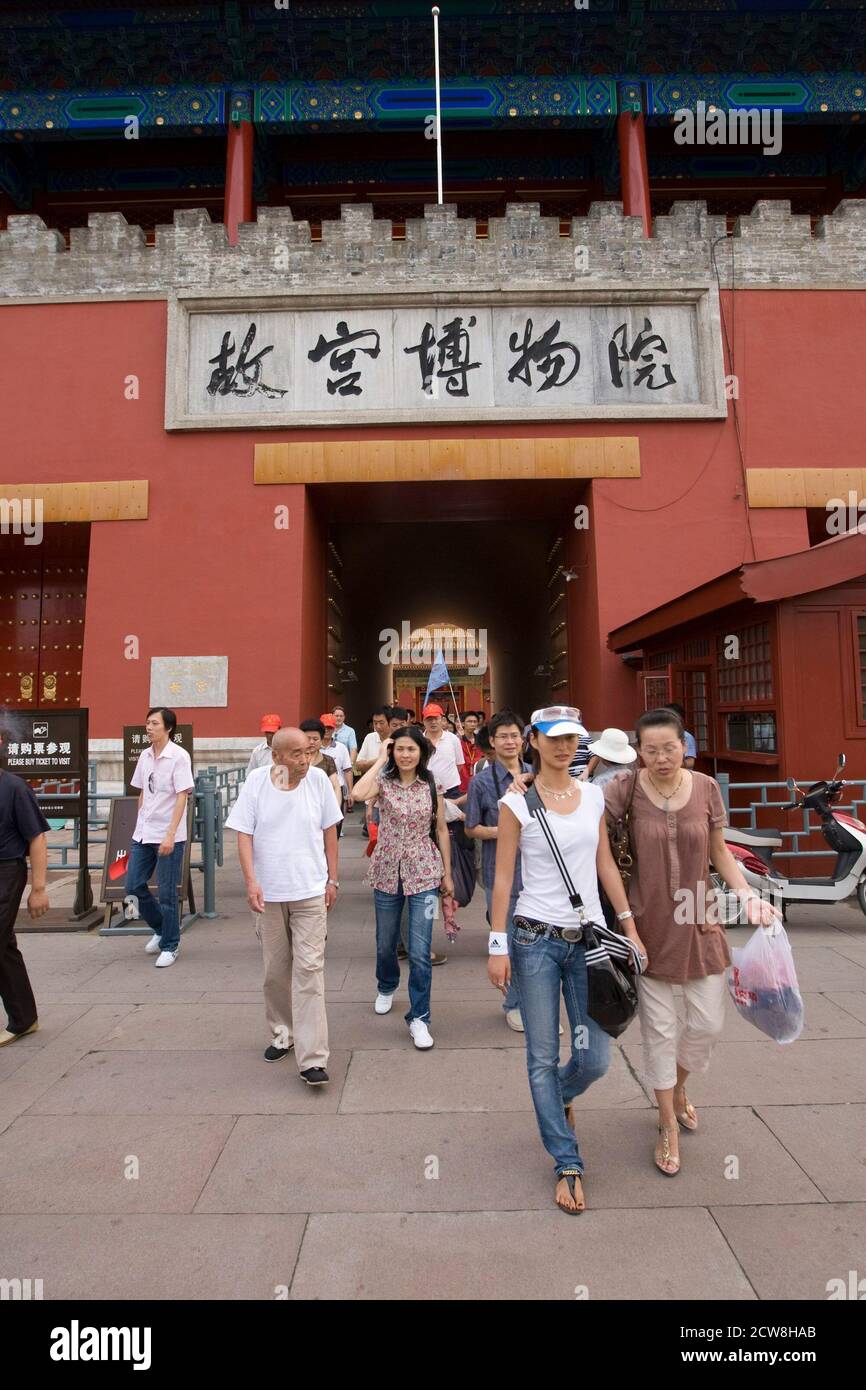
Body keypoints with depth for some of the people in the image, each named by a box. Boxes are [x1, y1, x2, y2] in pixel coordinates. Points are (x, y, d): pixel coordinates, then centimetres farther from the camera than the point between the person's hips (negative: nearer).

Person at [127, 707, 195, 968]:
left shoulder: (179, 756, -12)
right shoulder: (145, 755, 8)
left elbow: (182, 797, -16)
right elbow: (142, 793, 17)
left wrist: (170, 835, -21)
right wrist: (139, 825, 16)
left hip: (168, 836, -6)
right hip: (143, 834, 7)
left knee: (167, 893, 1)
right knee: (134, 886, 10)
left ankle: (170, 946, 18)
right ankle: (160, 929, 32)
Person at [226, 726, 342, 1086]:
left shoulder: (318, 780, -5)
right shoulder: (256, 782, -6)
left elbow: (329, 832, 3)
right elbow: (244, 834, -5)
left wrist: (333, 880, 3)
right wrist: (251, 881, -15)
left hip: (310, 892, -1)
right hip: (268, 893, 1)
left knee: (309, 969, -4)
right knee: (275, 970, 15)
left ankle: (312, 1059, 2)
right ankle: (282, 1034, 37)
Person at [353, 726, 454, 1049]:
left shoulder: (432, 785, -3)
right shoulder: (383, 782, -6)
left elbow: (441, 830, 4)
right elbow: (359, 794, -30)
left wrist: (447, 873, 5)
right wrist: (380, 760, -19)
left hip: (424, 872, -1)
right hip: (387, 871, 1)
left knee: (420, 952, -4)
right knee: (385, 944, 19)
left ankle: (419, 1017, 13)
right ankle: (386, 987, 50)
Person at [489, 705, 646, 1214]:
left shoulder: (593, 795, 5)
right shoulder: (517, 803, -7)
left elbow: (606, 864, 11)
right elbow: (503, 878, -5)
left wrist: (629, 926, 9)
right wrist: (498, 946, -7)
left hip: (589, 937, 3)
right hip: (536, 939, -3)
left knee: (595, 1058, 7)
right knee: (544, 1057, 7)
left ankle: (560, 1096, 42)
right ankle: (569, 1164, 28)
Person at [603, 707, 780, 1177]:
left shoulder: (706, 788, -4)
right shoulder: (628, 787, -12)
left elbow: (719, 852, 5)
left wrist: (747, 895, -5)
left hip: (698, 922, 3)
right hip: (649, 923, -2)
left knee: (708, 1023, 12)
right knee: (659, 1029, 8)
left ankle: (678, 1087, 45)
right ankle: (668, 1128, 31)